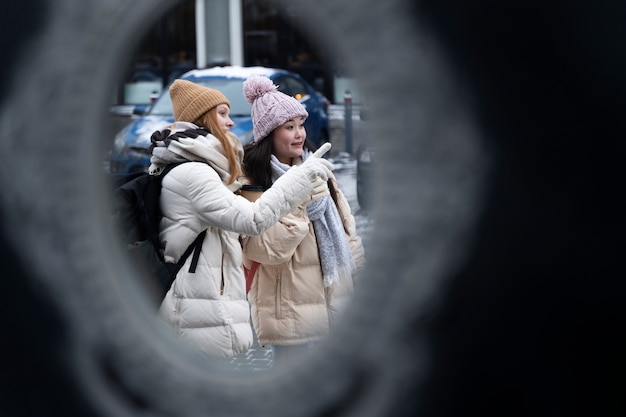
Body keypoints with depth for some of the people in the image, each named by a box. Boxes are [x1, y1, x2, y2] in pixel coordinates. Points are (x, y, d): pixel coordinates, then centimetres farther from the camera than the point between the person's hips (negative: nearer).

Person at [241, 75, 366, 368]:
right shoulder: (252, 183, -10)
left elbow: (344, 223, 16)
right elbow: (268, 249, -20)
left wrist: (357, 274, 13)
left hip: (337, 298, 7)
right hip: (292, 308, -7)